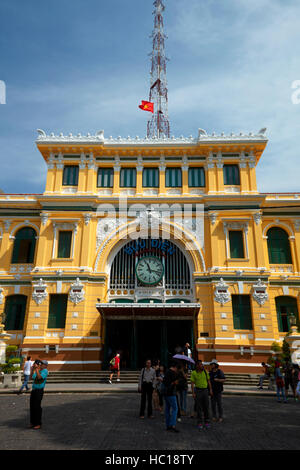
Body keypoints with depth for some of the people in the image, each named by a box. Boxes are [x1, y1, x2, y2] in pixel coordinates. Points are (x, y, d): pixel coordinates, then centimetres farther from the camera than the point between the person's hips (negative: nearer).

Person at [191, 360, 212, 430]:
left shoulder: (205, 372, 2)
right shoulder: (194, 373, -7)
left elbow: (208, 381, 10)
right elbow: (192, 383, -6)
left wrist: (210, 390, 4)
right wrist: (193, 393, -11)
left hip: (205, 390, 3)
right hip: (198, 390, -3)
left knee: (206, 406, 6)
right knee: (199, 407, 2)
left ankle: (207, 422, 19)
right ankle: (199, 423, 12)